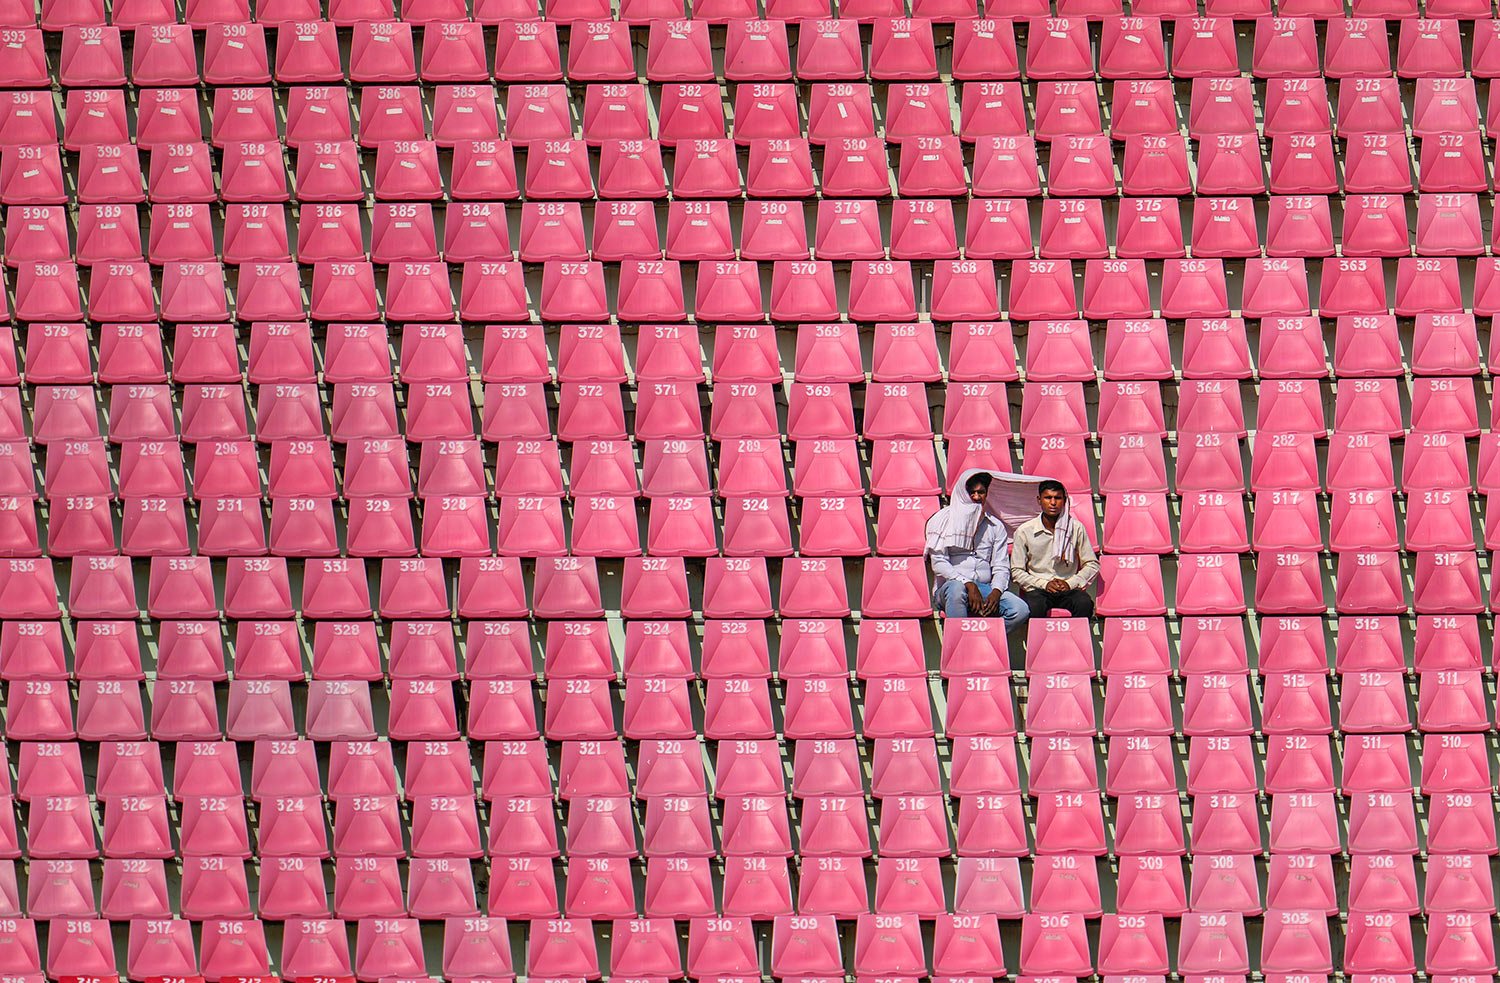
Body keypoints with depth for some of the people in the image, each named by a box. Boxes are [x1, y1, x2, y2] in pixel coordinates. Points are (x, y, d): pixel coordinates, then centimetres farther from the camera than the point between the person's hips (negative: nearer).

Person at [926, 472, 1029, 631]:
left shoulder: (995, 526, 17)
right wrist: (968, 585, -18)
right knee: (957, 588, -40)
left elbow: (1001, 567, 11)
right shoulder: (944, 520, 6)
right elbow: (939, 564, -5)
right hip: (948, 586, -3)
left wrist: (996, 592, -12)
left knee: (1020, 609, -23)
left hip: (985, 588, 3)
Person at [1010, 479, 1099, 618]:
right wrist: (1044, 584, -9)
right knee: (1035, 607, -37)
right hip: (1037, 589, -1)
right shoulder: (1024, 531, 4)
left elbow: (1092, 565, 11)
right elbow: (1016, 571, 5)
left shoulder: (1076, 528, 8)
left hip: (1068, 588, 1)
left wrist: (1071, 583, -6)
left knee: (1085, 604, -33)